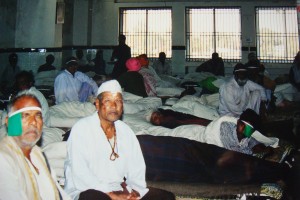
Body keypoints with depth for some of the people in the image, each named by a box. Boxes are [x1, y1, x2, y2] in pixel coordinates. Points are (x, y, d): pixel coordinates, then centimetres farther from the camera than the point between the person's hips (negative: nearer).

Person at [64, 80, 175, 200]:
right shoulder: (81, 128, -6)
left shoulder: (125, 131, 11)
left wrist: (134, 190, -10)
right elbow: (80, 174, -16)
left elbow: (137, 169, 10)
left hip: (119, 189, 6)